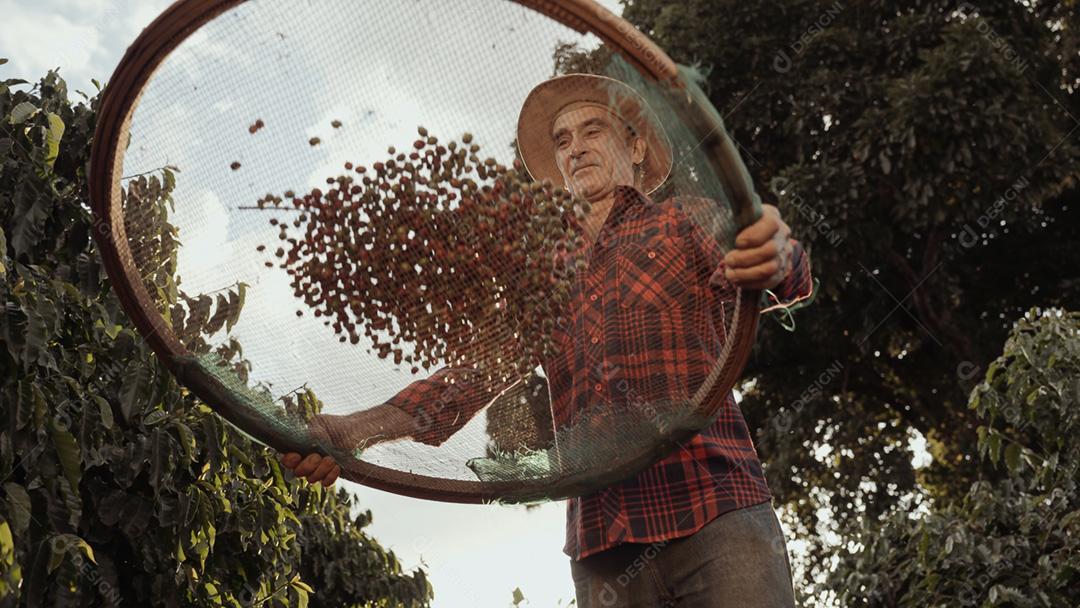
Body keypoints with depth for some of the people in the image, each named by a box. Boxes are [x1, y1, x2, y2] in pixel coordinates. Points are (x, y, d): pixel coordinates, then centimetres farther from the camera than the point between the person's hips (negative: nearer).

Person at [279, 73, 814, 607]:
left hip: (716, 515, -3)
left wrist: (775, 258, -34)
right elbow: (475, 368, 15)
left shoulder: (682, 223, 14)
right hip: (601, 541, 3)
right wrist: (355, 431, -1)